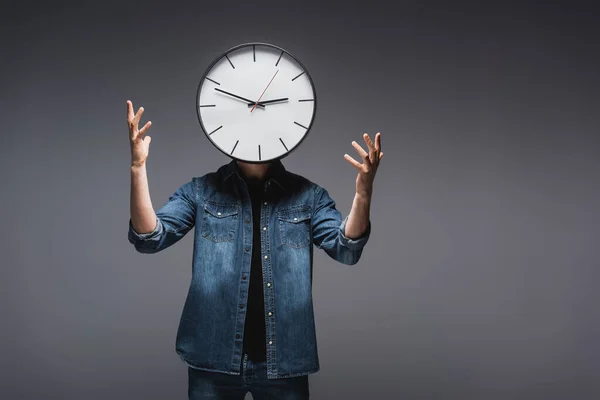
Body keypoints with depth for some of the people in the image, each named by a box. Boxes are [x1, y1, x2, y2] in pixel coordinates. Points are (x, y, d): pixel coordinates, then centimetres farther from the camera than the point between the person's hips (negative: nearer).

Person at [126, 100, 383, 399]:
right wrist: (138, 168, -20)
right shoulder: (201, 191, 3)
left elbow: (346, 249, -8)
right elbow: (150, 238, -6)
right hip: (213, 361, 0)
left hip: (285, 361, 1)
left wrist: (363, 193, -25)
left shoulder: (307, 195, 3)